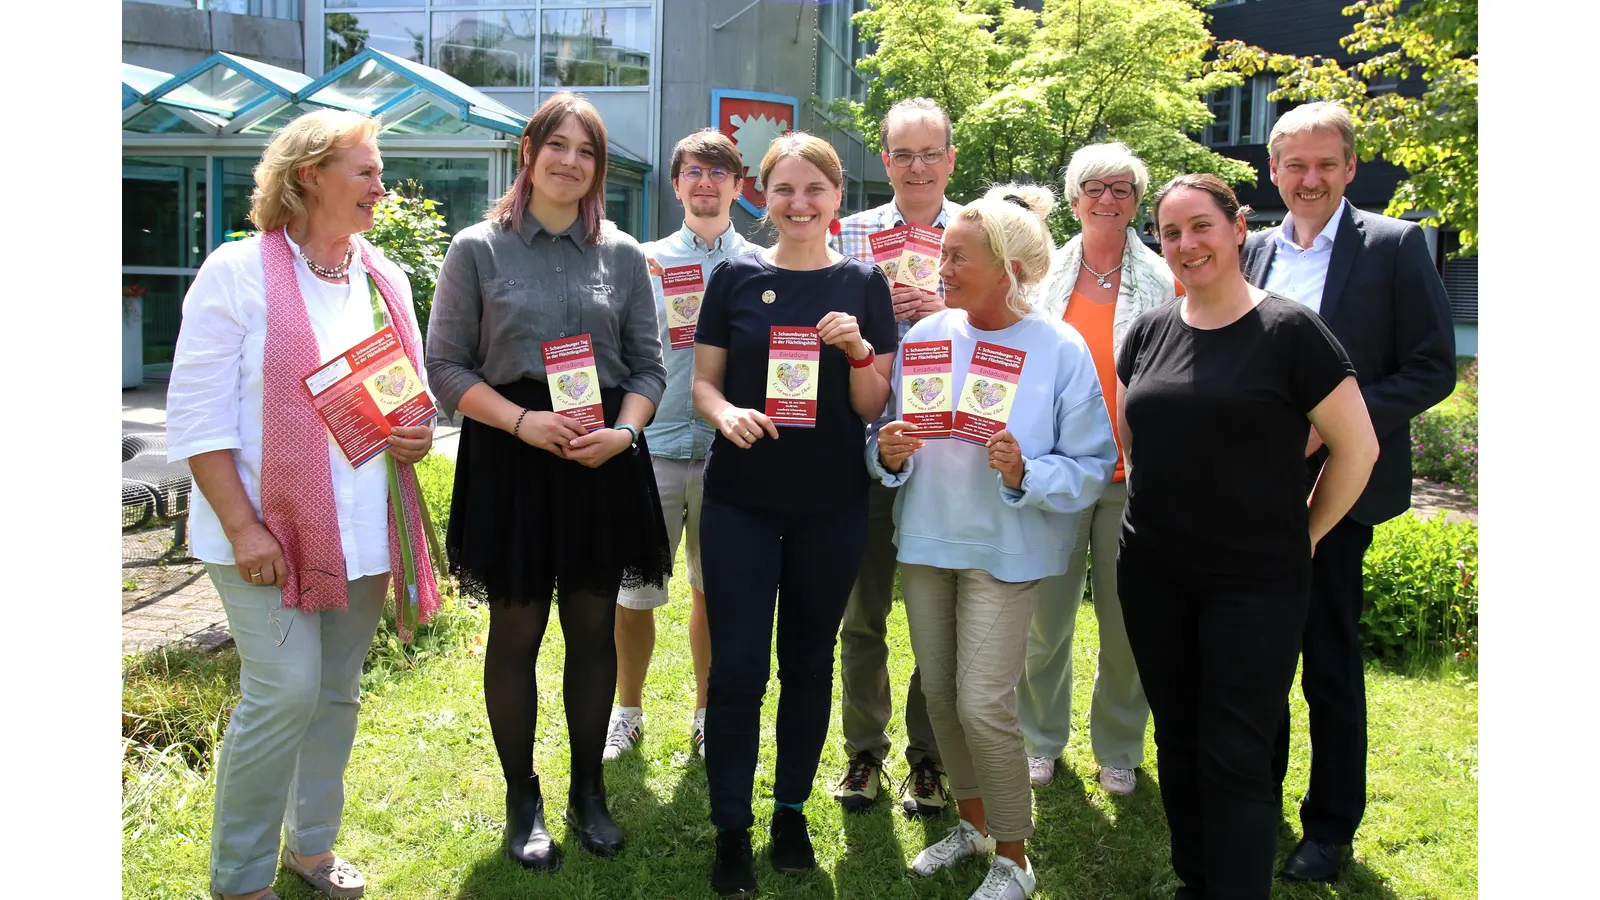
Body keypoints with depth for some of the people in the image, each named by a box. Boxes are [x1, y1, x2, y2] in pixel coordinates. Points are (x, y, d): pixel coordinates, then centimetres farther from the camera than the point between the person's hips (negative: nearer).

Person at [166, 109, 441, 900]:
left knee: (337, 692, 13)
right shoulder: (239, 271, -7)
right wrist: (241, 527, -16)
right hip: (270, 530, -6)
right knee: (284, 692, -9)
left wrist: (418, 434, -2)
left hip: (363, 530, 6)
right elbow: (197, 413, -10)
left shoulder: (386, 279, 11)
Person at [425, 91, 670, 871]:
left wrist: (623, 431, -12)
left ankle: (588, 791, 27)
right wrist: (521, 420, -16)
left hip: (603, 460, 2)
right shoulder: (478, 249, 0)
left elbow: (648, 367, 7)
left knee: (594, 628, 10)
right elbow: (446, 365, -2)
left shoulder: (623, 255, 7)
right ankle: (522, 801, 22)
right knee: (516, 631, 5)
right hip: (511, 458, -2)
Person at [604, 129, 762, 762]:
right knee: (631, 594, 2)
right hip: (654, 447, 0)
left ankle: (707, 714, 29)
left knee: (714, 591, 11)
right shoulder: (644, 261, 7)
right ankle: (627, 710, 25)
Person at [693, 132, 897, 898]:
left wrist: (858, 351, -17)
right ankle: (731, 829, 15)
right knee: (737, 667, 0)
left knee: (808, 661, 12)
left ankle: (792, 810, 30)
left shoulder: (863, 284, 2)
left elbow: (872, 408, 2)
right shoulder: (735, 276, 1)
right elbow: (703, 381, 4)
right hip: (741, 500, -1)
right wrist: (726, 413, -18)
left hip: (832, 506, 1)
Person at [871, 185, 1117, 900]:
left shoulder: (1060, 349, -9)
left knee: (983, 705, -6)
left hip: (1005, 547, -5)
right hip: (925, 539, 5)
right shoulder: (927, 335, 2)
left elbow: (1092, 465, -9)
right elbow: (887, 434, 7)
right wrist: (888, 453, -15)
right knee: (939, 692, 13)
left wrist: (1024, 474, -25)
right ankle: (971, 820, 36)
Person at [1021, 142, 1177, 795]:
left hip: (1133, 475, -1)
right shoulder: (1044, 275, 8)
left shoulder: (1165, 281, 4)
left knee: (1126, 622, 6)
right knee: (1046, 616, 5)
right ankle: (1041, 740, 24)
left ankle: (1119, 751, 24)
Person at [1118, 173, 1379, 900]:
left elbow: (1357, 447, -5)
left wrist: (1302, 536, 1)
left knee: (1235, 758, -1)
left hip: (1254, 584, -5)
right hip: (1152, 576, 5)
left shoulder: (1288, 332, -9)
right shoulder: (1149, 332, 6)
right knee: (1177, 742, 15)